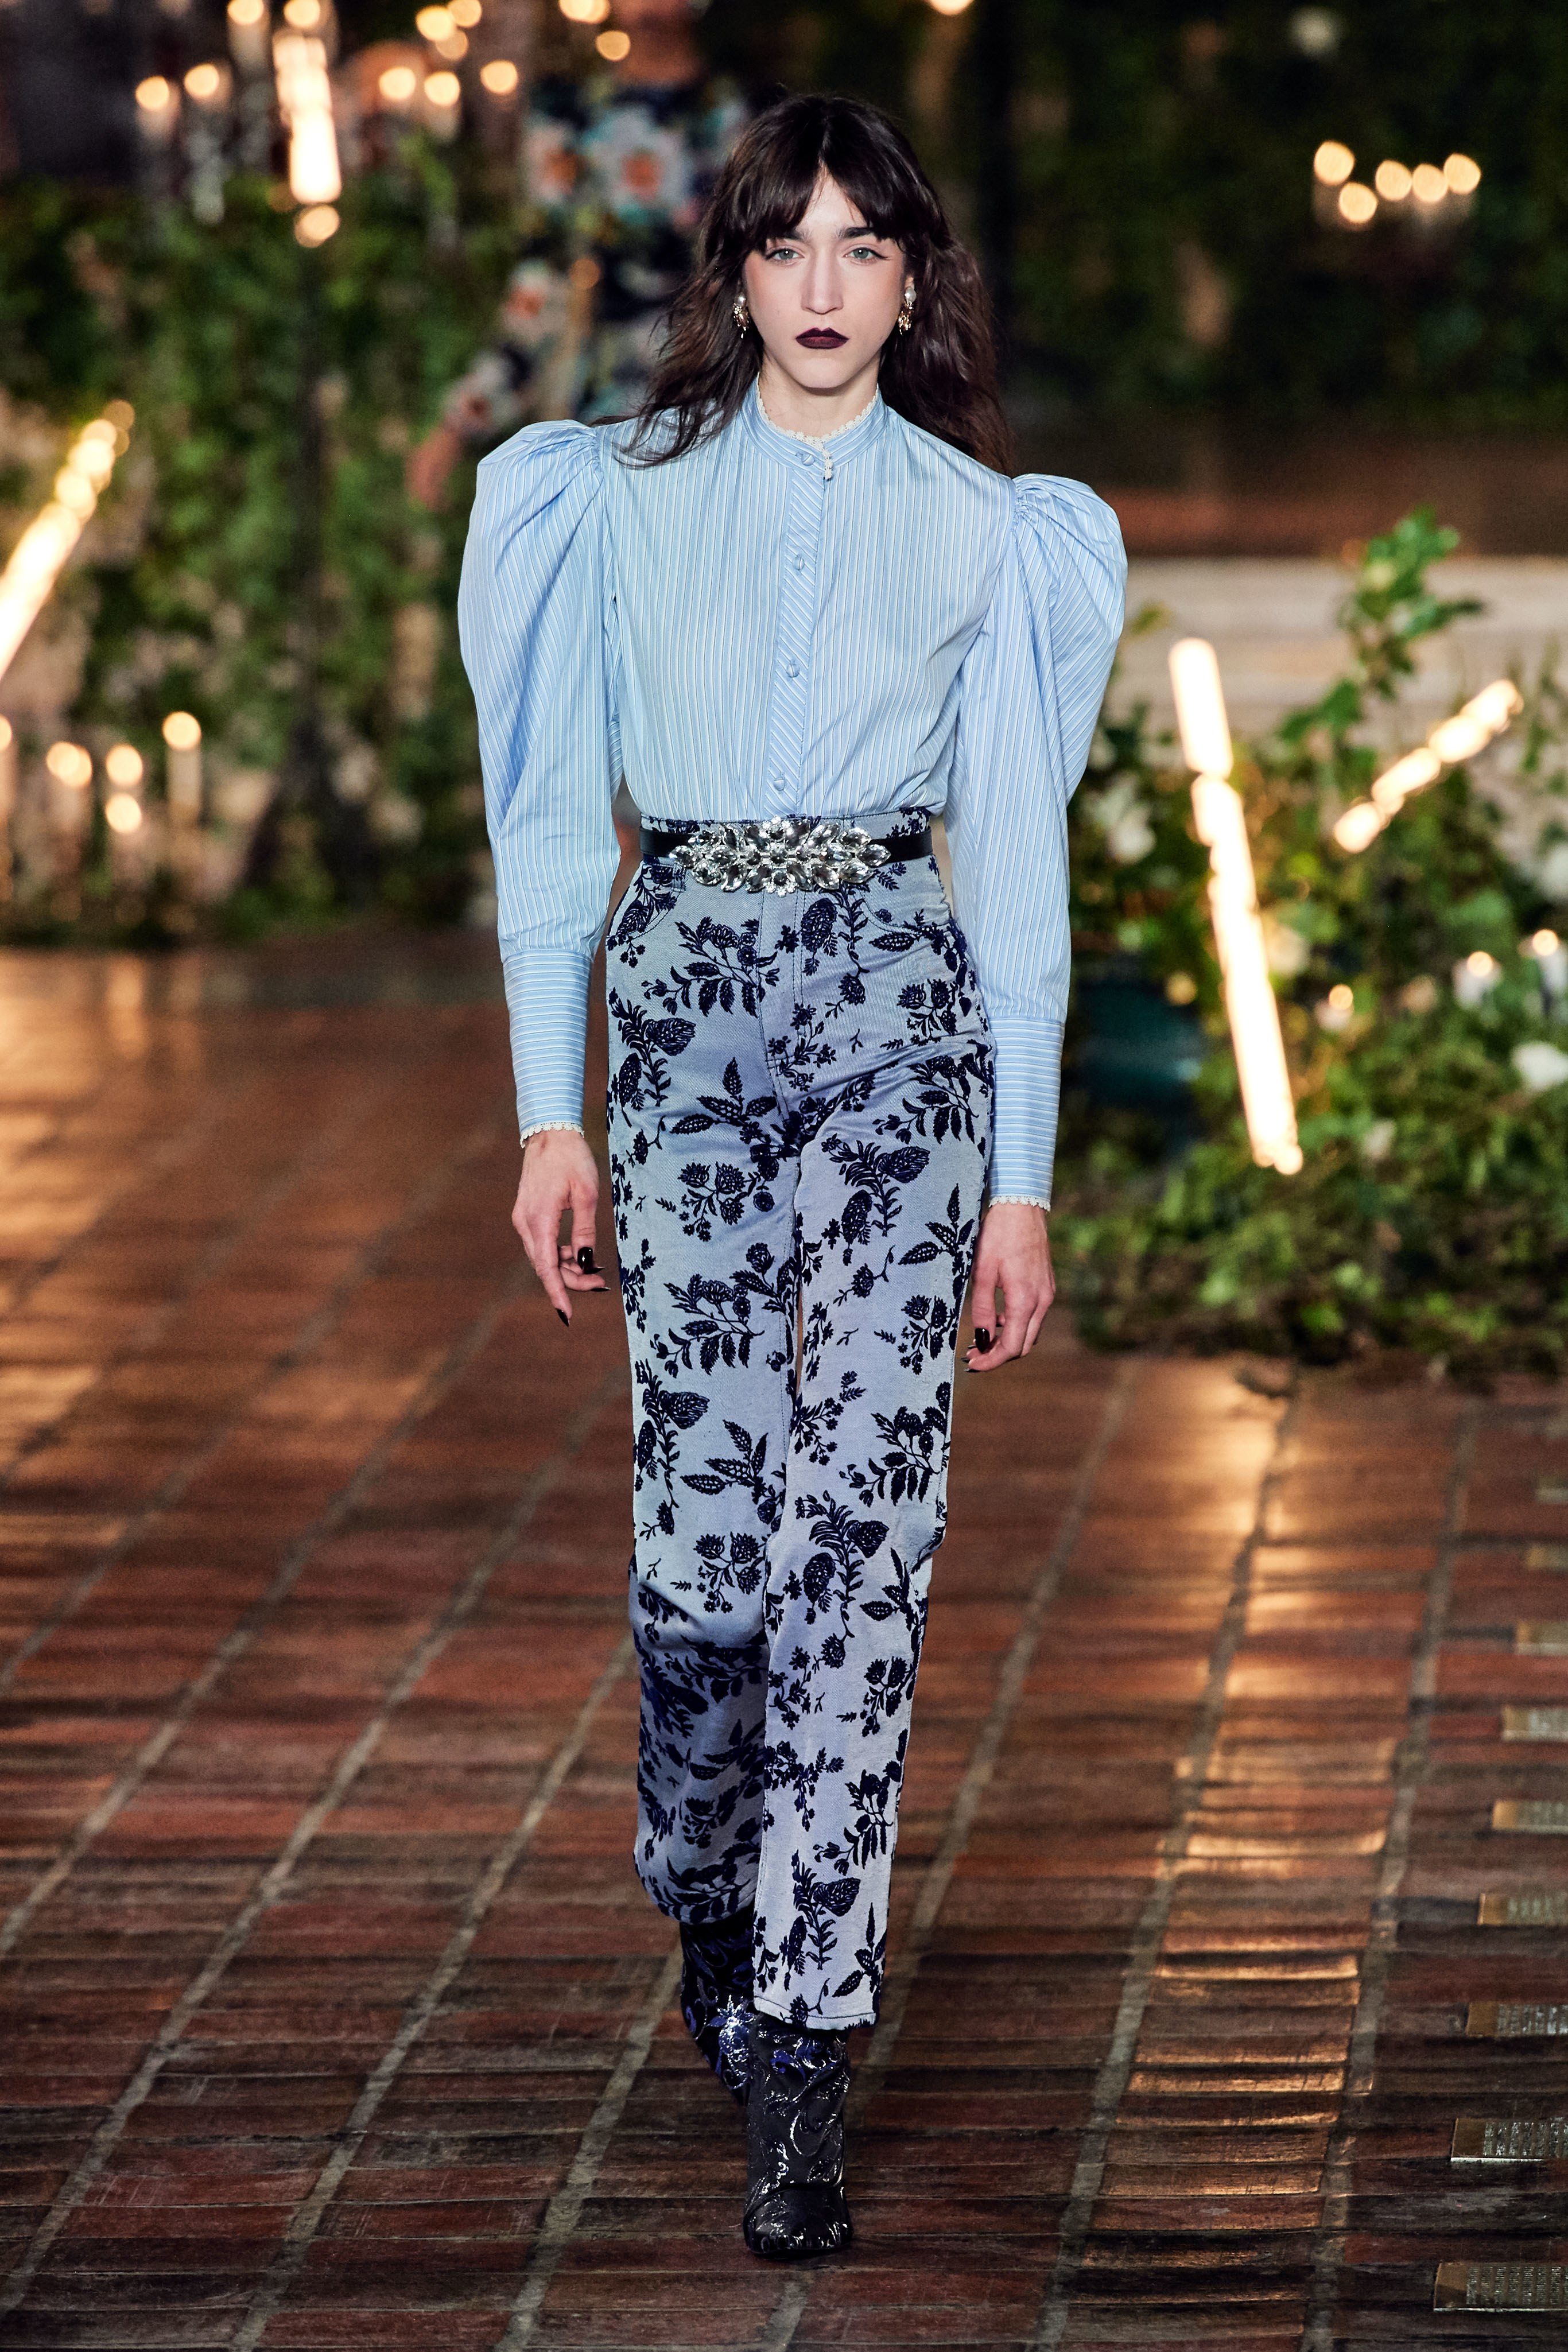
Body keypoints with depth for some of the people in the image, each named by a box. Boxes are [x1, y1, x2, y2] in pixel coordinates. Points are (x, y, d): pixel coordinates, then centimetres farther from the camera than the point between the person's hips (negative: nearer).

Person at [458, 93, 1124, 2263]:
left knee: (861, 1527, -6)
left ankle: (797, 2050, -2)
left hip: (903, 1011, 0)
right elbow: (554, 820, 7)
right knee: (710, 1516, -5)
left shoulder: (987, 533, 8)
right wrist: (551, 1112, 0)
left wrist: (1025, 1181, 3)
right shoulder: (620, 500, 7)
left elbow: (1018, 862, 7)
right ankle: (707, 1892, 25)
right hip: (694, 1003, 0)